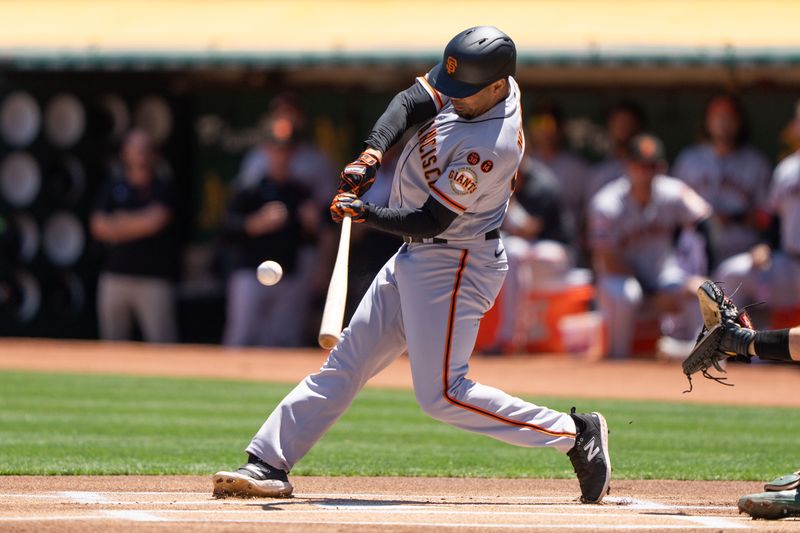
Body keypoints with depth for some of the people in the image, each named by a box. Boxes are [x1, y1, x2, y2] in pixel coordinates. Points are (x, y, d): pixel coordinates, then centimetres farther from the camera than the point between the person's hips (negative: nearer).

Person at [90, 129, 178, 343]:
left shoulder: (163, 188, 5)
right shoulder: (112, 187, 11)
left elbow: (156, 220, -10)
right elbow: (99, 227, 1)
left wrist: (120, 222, 0)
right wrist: (139, 224, -6)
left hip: (154, 279, -3)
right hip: (116, 275, 3)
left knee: (162, 340, -11)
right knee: (113, 340, 7)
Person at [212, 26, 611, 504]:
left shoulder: (491, 147, -28)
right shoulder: (477, 85, -5)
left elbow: (431, 221, -24)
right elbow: (411, 102, -1)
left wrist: (367, 214, -25)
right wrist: (373, 151, -15)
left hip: (454, 266, -9)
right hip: (418, 257, 9)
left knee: (442, 394, -12)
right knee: (347, 360, 9)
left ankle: (575, 433, -3)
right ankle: (269, 465, 11)